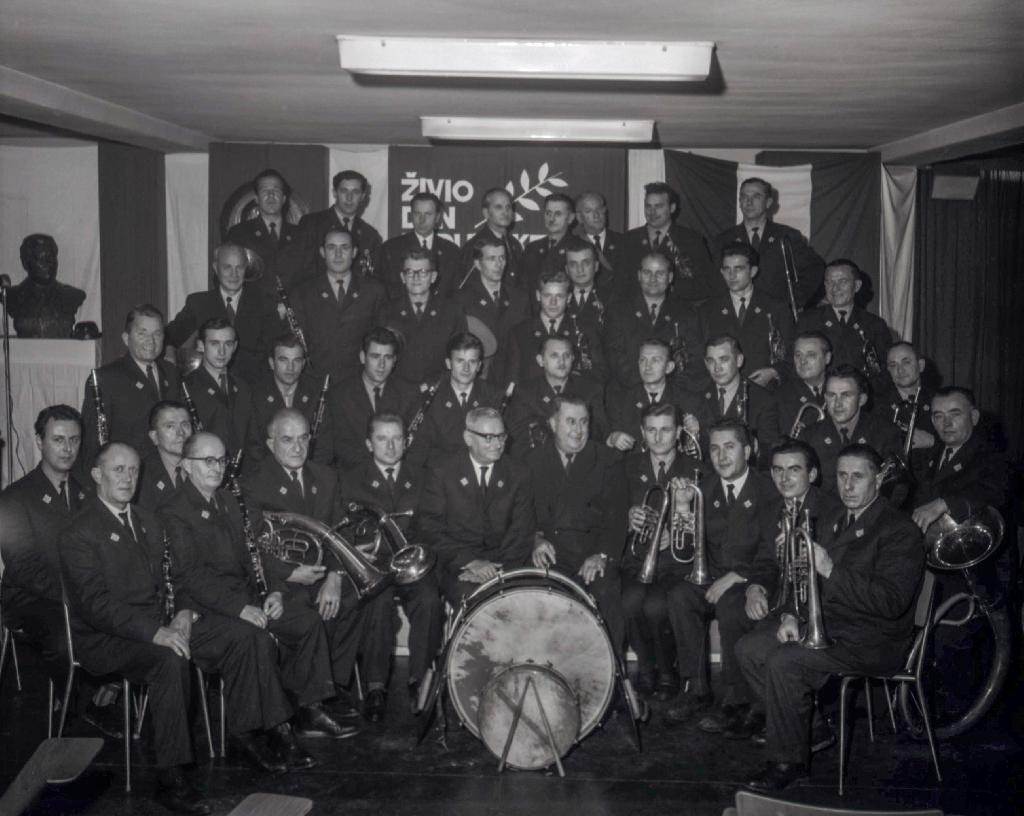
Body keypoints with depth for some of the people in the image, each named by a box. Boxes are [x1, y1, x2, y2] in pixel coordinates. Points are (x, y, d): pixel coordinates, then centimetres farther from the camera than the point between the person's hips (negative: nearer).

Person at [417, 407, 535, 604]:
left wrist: (499, 567, -14)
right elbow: (430, 528, -3)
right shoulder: (442, 473, 2)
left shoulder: (518, 475, 9)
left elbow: (523, 529, 4)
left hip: (503, 564, 2)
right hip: (456, 564, -2)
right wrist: (470, 562, -15)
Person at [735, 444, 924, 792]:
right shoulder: (831, 525, 15)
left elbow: (891, 602, -24)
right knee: (748, 648, -3)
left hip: (871, 642, -9)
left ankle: (788, 760, -12)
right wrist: (791, 615, -2)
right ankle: (808, 723, 6)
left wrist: (830, 570, -28)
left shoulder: (900, 532, -13)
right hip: (825, 625, 9)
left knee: (783, 663, -27)